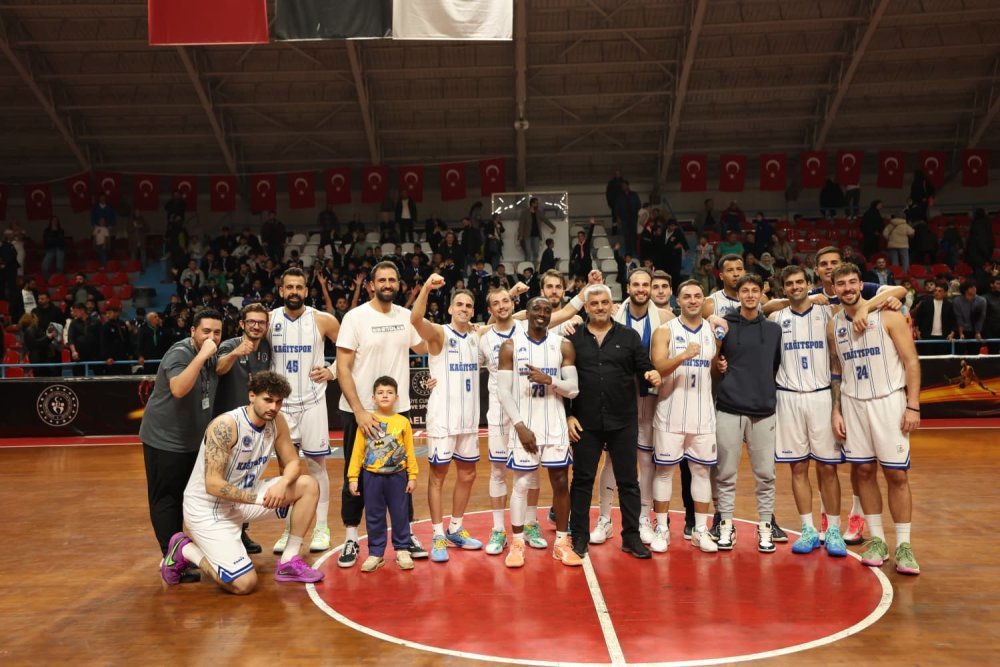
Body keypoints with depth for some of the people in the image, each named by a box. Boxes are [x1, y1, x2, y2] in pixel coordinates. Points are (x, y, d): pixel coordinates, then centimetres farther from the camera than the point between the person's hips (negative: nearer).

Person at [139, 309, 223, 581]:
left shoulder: (211, 357, 5)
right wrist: (201, 355, -40)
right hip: (164, 439, -8)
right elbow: (178, 389, -39)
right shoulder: (179, 353, -20)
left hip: (193, 440, 8)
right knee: (166, 499, -1)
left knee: (183, 497, 16)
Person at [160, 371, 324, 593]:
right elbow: (213, 485, -28)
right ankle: (184, 550, 8)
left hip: (243, 498, 7)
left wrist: (283, 483, -21)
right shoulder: (225, 426, -26)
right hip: (207, 508, -7)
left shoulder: (277, 421, -5)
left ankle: (289, 562, 4)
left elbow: (292, 462, 2)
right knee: (244, 584, -16)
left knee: (308, 486, -6)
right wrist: (259, 498, -31)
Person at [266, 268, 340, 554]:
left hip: (312, 401, -2)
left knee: (316, 464, 3)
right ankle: (289, 530, 17)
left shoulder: (323, 320, -6)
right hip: (281, 403, 2)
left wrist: (332, 371, -5)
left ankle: (321, 528, 12)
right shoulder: (269, 320, 0)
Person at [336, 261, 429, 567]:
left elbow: (425, 348, 19)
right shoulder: (355, 317, -10)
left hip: (398, 408, 4)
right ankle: (351, 538, 20)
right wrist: (359, 411, -20)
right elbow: (342, 368, -13)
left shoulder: (406, 316, 3)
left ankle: (405, 535, 23)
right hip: (359, 411, -4)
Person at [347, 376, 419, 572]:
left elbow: (409, 451, 2)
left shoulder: (403, 422, -2)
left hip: (397, 476, 0)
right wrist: (353, 477, -3)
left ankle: (402, 550, 22)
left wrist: (412, 476, 1)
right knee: (373, 517, 8)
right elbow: (358, 450, -1)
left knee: (400, 515, 8)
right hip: (372, 476, 0)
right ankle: (375, 553, 20)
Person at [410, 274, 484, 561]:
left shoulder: (476, 336, 9)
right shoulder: (439, 334, -9)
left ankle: (456, 530, 28)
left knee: (467, 474, 14)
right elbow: (415, 319, -29)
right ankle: (438, 536, 9)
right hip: (443, 417, -6)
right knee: (438, 475, 1)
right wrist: (426, 288, -44)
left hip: (469, 417, 6)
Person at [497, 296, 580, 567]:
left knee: (561, 483, 5)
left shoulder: (563, 345, 2)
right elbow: (503, 392, -6)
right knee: (521, 484, 4)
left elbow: (573, 389, -1)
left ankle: (562, 542, 18)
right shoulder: (510, 346, -2)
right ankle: (517, 543, 16)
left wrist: (549, 380, -19)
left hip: (555, 426, 2)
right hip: (524, 426, -2)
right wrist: (519, 426, -13)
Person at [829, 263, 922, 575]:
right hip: (853, 404, 4)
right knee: (864, 471, 6)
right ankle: (877, 540, 17)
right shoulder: (834, 325, 7)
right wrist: (836, 411, 7)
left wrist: (913, 406, -13)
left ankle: (903, 546, 8)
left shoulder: (888, 316, -6)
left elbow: (911, 362, -7)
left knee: (897, 474, -2)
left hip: (888, 401, -4)